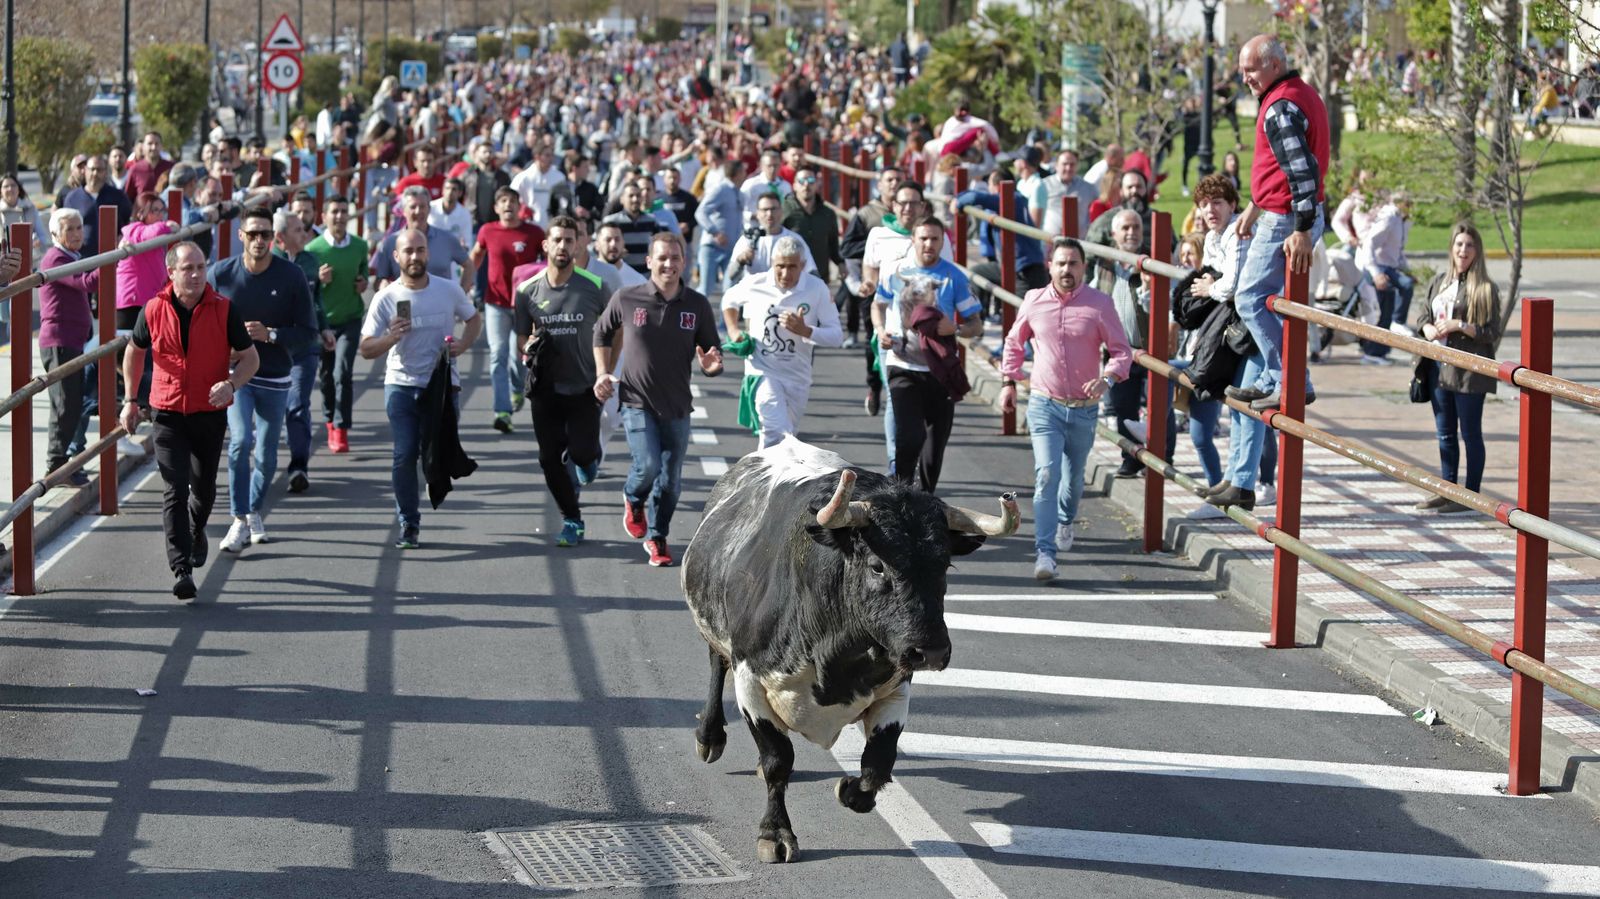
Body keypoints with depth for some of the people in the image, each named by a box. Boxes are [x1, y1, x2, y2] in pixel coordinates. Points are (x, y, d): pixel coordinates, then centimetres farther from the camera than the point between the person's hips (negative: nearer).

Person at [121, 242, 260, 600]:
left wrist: (230, 384, -21)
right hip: (167, 414, -1)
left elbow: (250, 358, -1)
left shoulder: (224, 310, -8)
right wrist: (131, 400, 13)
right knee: (176, 490, -12)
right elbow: (135, 352, 13)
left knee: (203, 487, 16)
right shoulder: (154, 310, -5)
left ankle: (196, 532, 49)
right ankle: (181, 569, -15)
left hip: (210, 413, 1)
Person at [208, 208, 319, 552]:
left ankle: (255, 511, 36)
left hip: (274, 378, 1)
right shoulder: (220, 273, -7)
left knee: (266, 456, 10)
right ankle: (240, 521, -13)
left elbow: (307, 330, -5)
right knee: (240, 440, -20)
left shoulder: (291, 276, -8)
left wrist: (270, 334, -19)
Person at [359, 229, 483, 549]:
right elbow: (366, 349, -5)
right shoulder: (386, 298, -5)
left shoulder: (449, 290, -1)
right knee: (404, 456, -6)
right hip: (402, 386, -1)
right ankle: (409, 526, 3)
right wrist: (391, 338, -26)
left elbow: (474, 319, 15)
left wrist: (462, 345, -5)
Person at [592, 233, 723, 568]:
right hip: (637, 401, -2)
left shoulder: (697, 305, -1)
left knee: (670, 480, 8)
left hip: (677, 405, 2)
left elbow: (712, 351, 5)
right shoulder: (625, 300, -5)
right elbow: (602, 333, 13)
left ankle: (657, 538, 28)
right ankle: (633, 499, 18)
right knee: (648, 465, -18)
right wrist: (602, 373, 3)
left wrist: (712, 363, -18)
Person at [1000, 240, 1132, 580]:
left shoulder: (1100, 304, -8)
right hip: (1044, 405, -1)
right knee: (1046, 475, -17)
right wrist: (1009, 381, 8)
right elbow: (1014, 342, 15)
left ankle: (1065, 521, 51)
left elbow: (1122, 351, -7)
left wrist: (1107, 379, -25)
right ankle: (1045, 553, -20)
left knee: (1074, 477, 18)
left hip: (1084, 408, 1)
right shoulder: (1033, 302, -2)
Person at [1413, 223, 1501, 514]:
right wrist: (1429, 330, -5)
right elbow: (1423, 315, 16)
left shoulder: (1485, 289, -8)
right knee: (1445, 434, 13)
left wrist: (1459, 326, -19)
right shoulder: (1439, 281, 11)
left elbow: (1492, 333, -10)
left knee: (1470, 433, 0)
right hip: (1440, 368, 6)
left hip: (1469, 370, -6)